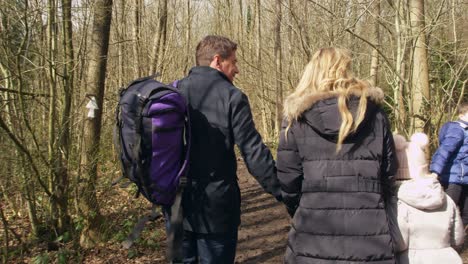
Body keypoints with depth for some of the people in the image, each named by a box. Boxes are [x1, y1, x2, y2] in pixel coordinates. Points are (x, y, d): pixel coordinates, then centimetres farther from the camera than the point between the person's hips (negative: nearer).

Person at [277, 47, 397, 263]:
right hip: (369, 234, 2)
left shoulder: (297, 117, -2)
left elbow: (287, 180, -1)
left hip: (314, 234, -1)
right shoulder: (374, 112, 4)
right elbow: (388, 172, 7)